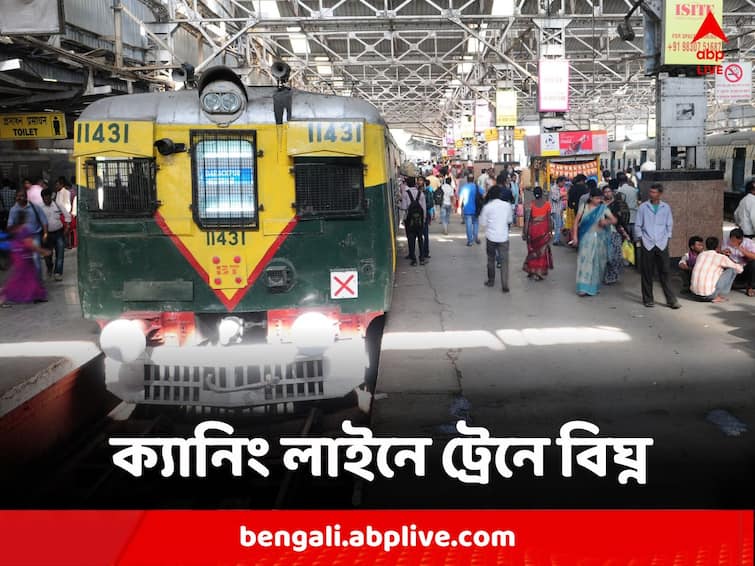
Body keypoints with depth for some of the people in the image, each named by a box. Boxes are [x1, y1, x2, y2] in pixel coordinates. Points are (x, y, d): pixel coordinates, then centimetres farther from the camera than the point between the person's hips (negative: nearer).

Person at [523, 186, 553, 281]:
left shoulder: (531, 204, -8)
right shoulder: (547, 204, -6)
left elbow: (527, 220, -11)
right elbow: (549, 219, -5)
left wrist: (525, 232, -6)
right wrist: (550, 230, 4)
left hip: (533, 229, 0)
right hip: (544, 229, 0)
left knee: (533, 250, 15)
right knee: (543, 250, 10)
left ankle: (531, 270, 19)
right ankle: (541, 270, 10)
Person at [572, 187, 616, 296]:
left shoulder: (603, 208, 1)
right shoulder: (584, 207, -1)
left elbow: (614, 220, -1)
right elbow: (576, 221, -1)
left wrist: (607, 222, -22)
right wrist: (575, 235, -8)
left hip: (600, 239, 2)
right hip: (587, 238, -2)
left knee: (597, 262, 7)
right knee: (585, 261, -7)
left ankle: (594, 286, 20)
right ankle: (583, 288, -6)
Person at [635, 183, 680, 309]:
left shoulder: (666, 207, 6)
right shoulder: (643, 207, 3)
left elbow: (670, 225, 13)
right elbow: (638, 225, 6)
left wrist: (667, 237, 4)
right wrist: (640, 238, -1)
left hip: (662, 245, 1)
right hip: (647, 244, 0)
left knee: (664, 272, -1)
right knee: (647, 273, 2)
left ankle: (671, 299, 2)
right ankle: (648, 299, 12)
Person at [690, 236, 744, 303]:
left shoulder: (700, 255, 15)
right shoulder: (721, 257, -2)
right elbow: (740, 269, 8)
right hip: (709, 294, -7)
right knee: (732, 270, 8)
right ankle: (720, 296, 4)